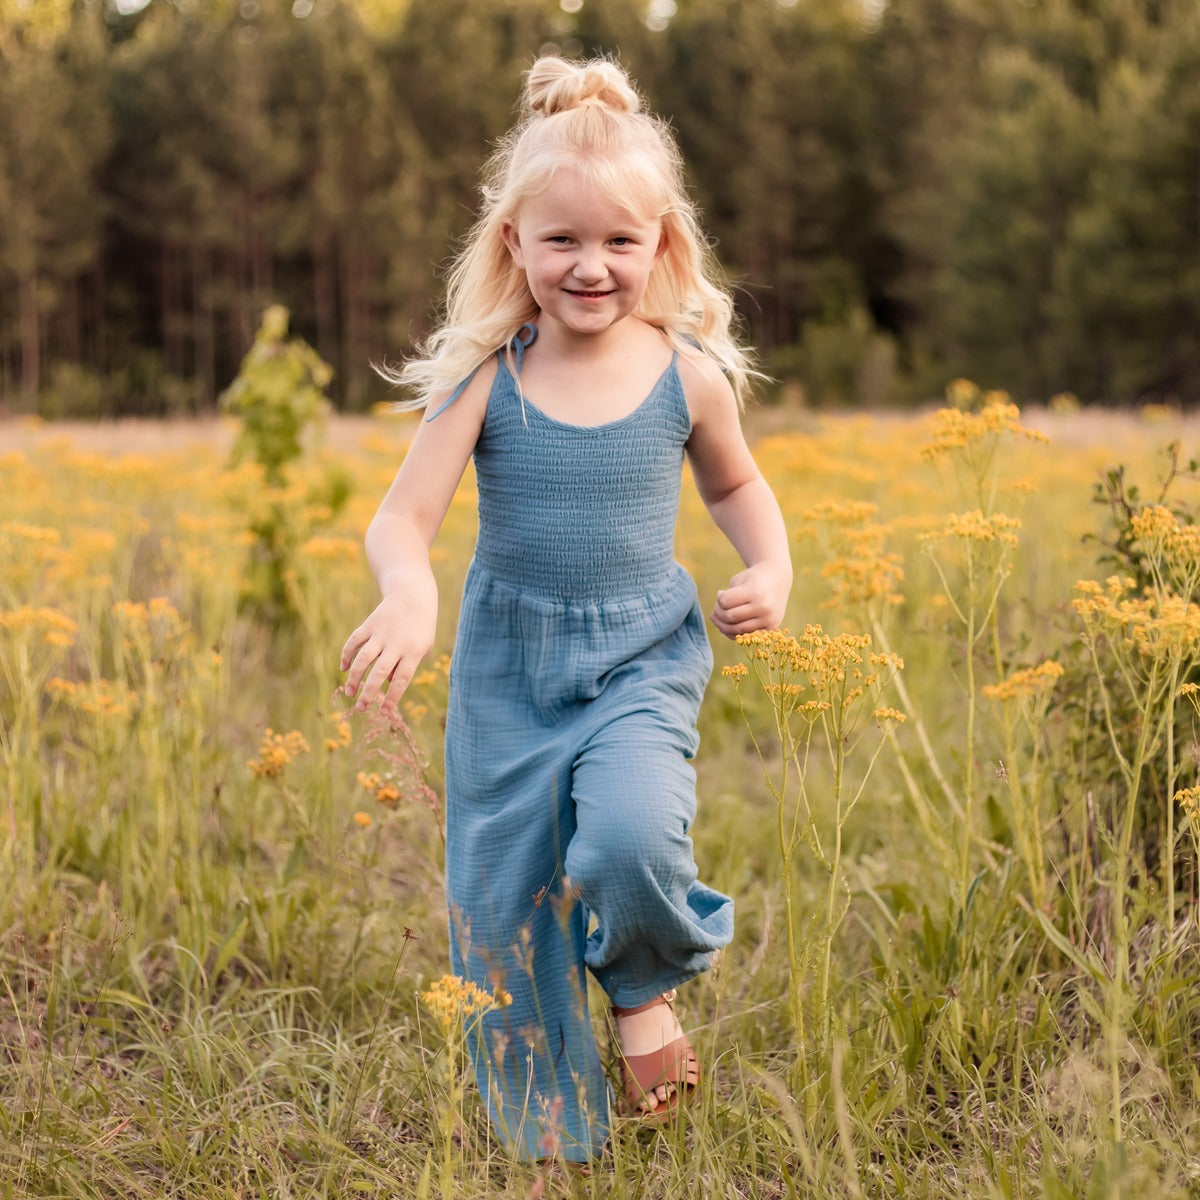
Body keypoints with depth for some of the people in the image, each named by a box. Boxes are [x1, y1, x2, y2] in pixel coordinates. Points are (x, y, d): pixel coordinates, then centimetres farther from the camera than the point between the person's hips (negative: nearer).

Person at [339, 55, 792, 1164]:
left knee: (631, 838, -29)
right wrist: (408, 594, -38)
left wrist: (773, 570, -3)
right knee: (499, 907, 8)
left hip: (643, 658, -1)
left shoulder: (687, 375, -6)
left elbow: (736, 486, 14)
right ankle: (551, 1137, 32)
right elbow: (403, 517, -16)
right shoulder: (483, 378, -10)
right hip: (508, 666, 1)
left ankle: (645, 984, 8)